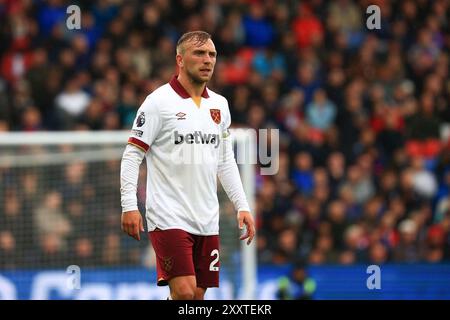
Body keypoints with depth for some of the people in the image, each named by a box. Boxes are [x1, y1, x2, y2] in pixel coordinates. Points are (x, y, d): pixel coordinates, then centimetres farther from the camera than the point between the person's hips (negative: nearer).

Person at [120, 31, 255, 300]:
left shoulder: (219, 104, 13)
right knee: (184, 292, -18)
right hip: (169, 217, -6)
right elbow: (132, 155, -6)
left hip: (207, 221, 6)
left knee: (198, 295, 4)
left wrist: (242, 206, 12)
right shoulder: (159, 101, -6)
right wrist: (129, 206, -15)